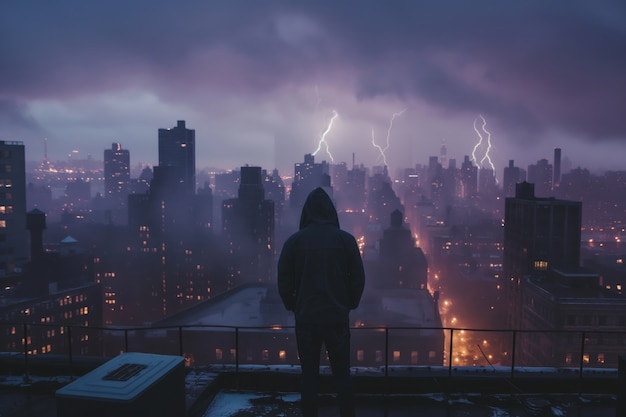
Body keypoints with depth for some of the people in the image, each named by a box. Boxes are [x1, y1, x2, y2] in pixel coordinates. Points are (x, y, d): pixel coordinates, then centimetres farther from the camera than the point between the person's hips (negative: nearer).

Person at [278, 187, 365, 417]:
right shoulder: (346, 239, -3)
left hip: (306, 317, 0)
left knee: (309, 375, 10)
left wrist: (292, 305, 13)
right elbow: (358, 277, -1)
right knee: (342, 374, 12)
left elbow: (284, 279, -2)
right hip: (338, 316, 1)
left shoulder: (294, 240, -5)